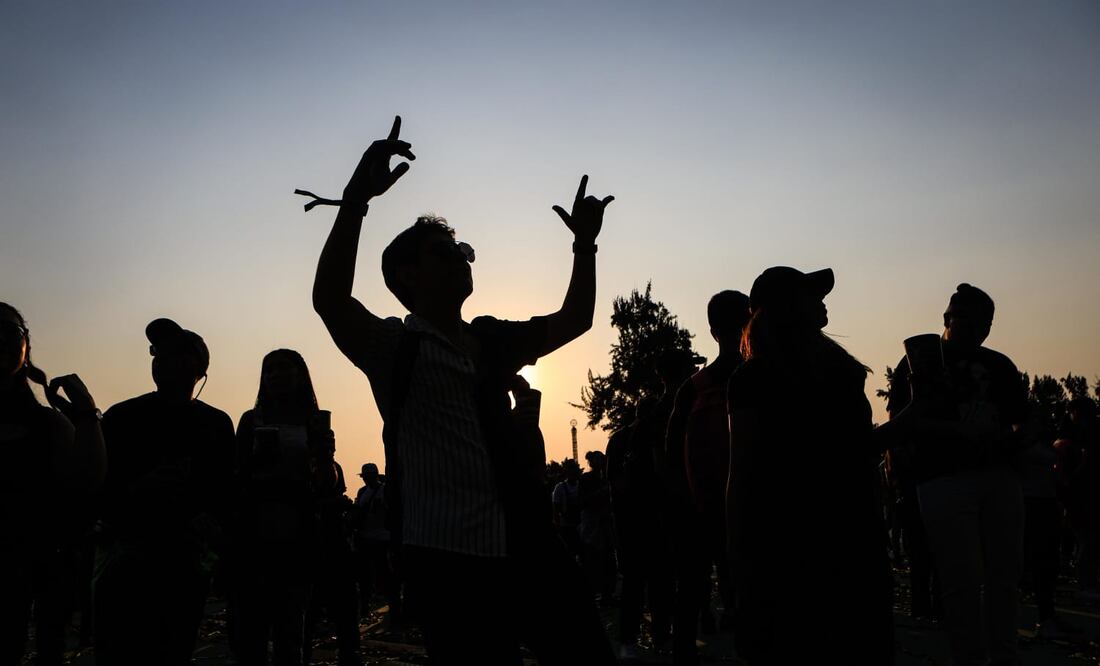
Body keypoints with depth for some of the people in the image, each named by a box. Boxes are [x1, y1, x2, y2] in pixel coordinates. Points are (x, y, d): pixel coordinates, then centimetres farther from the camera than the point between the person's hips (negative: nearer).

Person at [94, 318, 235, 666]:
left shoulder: (216, 424, 10)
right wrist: (138, 490, -16)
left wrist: (211, 525, -13)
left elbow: (225, 493, 5)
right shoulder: (122, 417, 7)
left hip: (188, 564, 1)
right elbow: (96, 489, 2)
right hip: (126, 562, -1)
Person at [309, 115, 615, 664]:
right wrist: (356, 200, -30)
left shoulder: (493, 341, 17)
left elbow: (573, 319, 26)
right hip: (450, 559, -6)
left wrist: (585, 243, 17)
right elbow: (330, 301, -20)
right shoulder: (395, 347, -2)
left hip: (528, 546, 6)